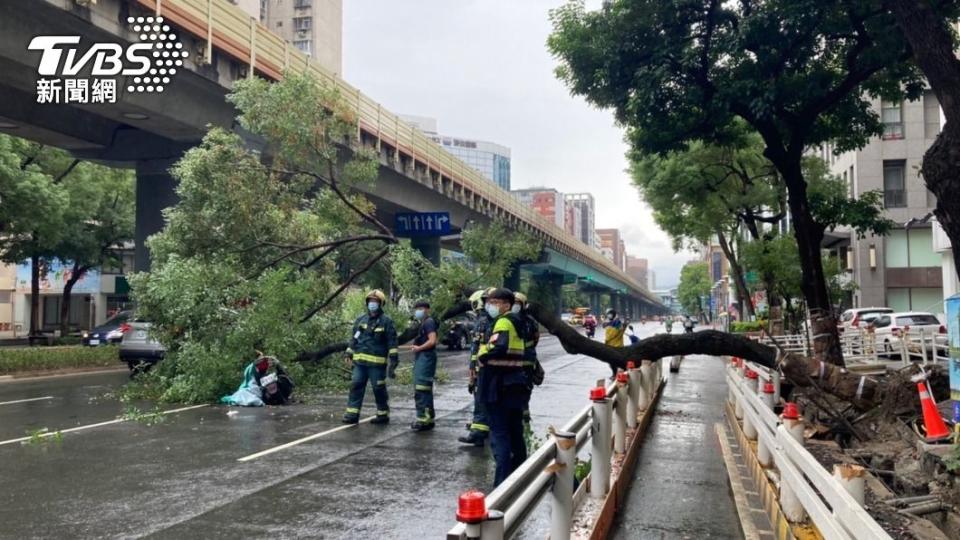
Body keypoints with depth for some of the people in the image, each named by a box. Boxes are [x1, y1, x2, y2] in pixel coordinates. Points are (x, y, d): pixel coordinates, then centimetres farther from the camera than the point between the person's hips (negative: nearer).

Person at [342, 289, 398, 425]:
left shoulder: (386, 321, -4)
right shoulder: (361, 319, 12)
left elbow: (392, 342, -7)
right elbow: (354, 338, 18)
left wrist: (393, 360, -12)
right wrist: (349, 353, 13)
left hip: (377, 363, -5)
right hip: (360, 362, 5)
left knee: (379, 389, 3)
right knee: (356, 386, 2)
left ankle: (383, 415, 15)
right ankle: (352, 414, 7)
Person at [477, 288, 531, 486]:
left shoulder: (503, 322, -13)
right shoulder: (516, 323, 17)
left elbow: (498, 348, -30)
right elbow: (525, 355, 22)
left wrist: (482, 356, -16)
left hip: (500, 386, -9)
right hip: (516, 385, 9)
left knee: (499, 434, -6)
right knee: (515, 433, 18)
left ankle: (503, 483, -6)